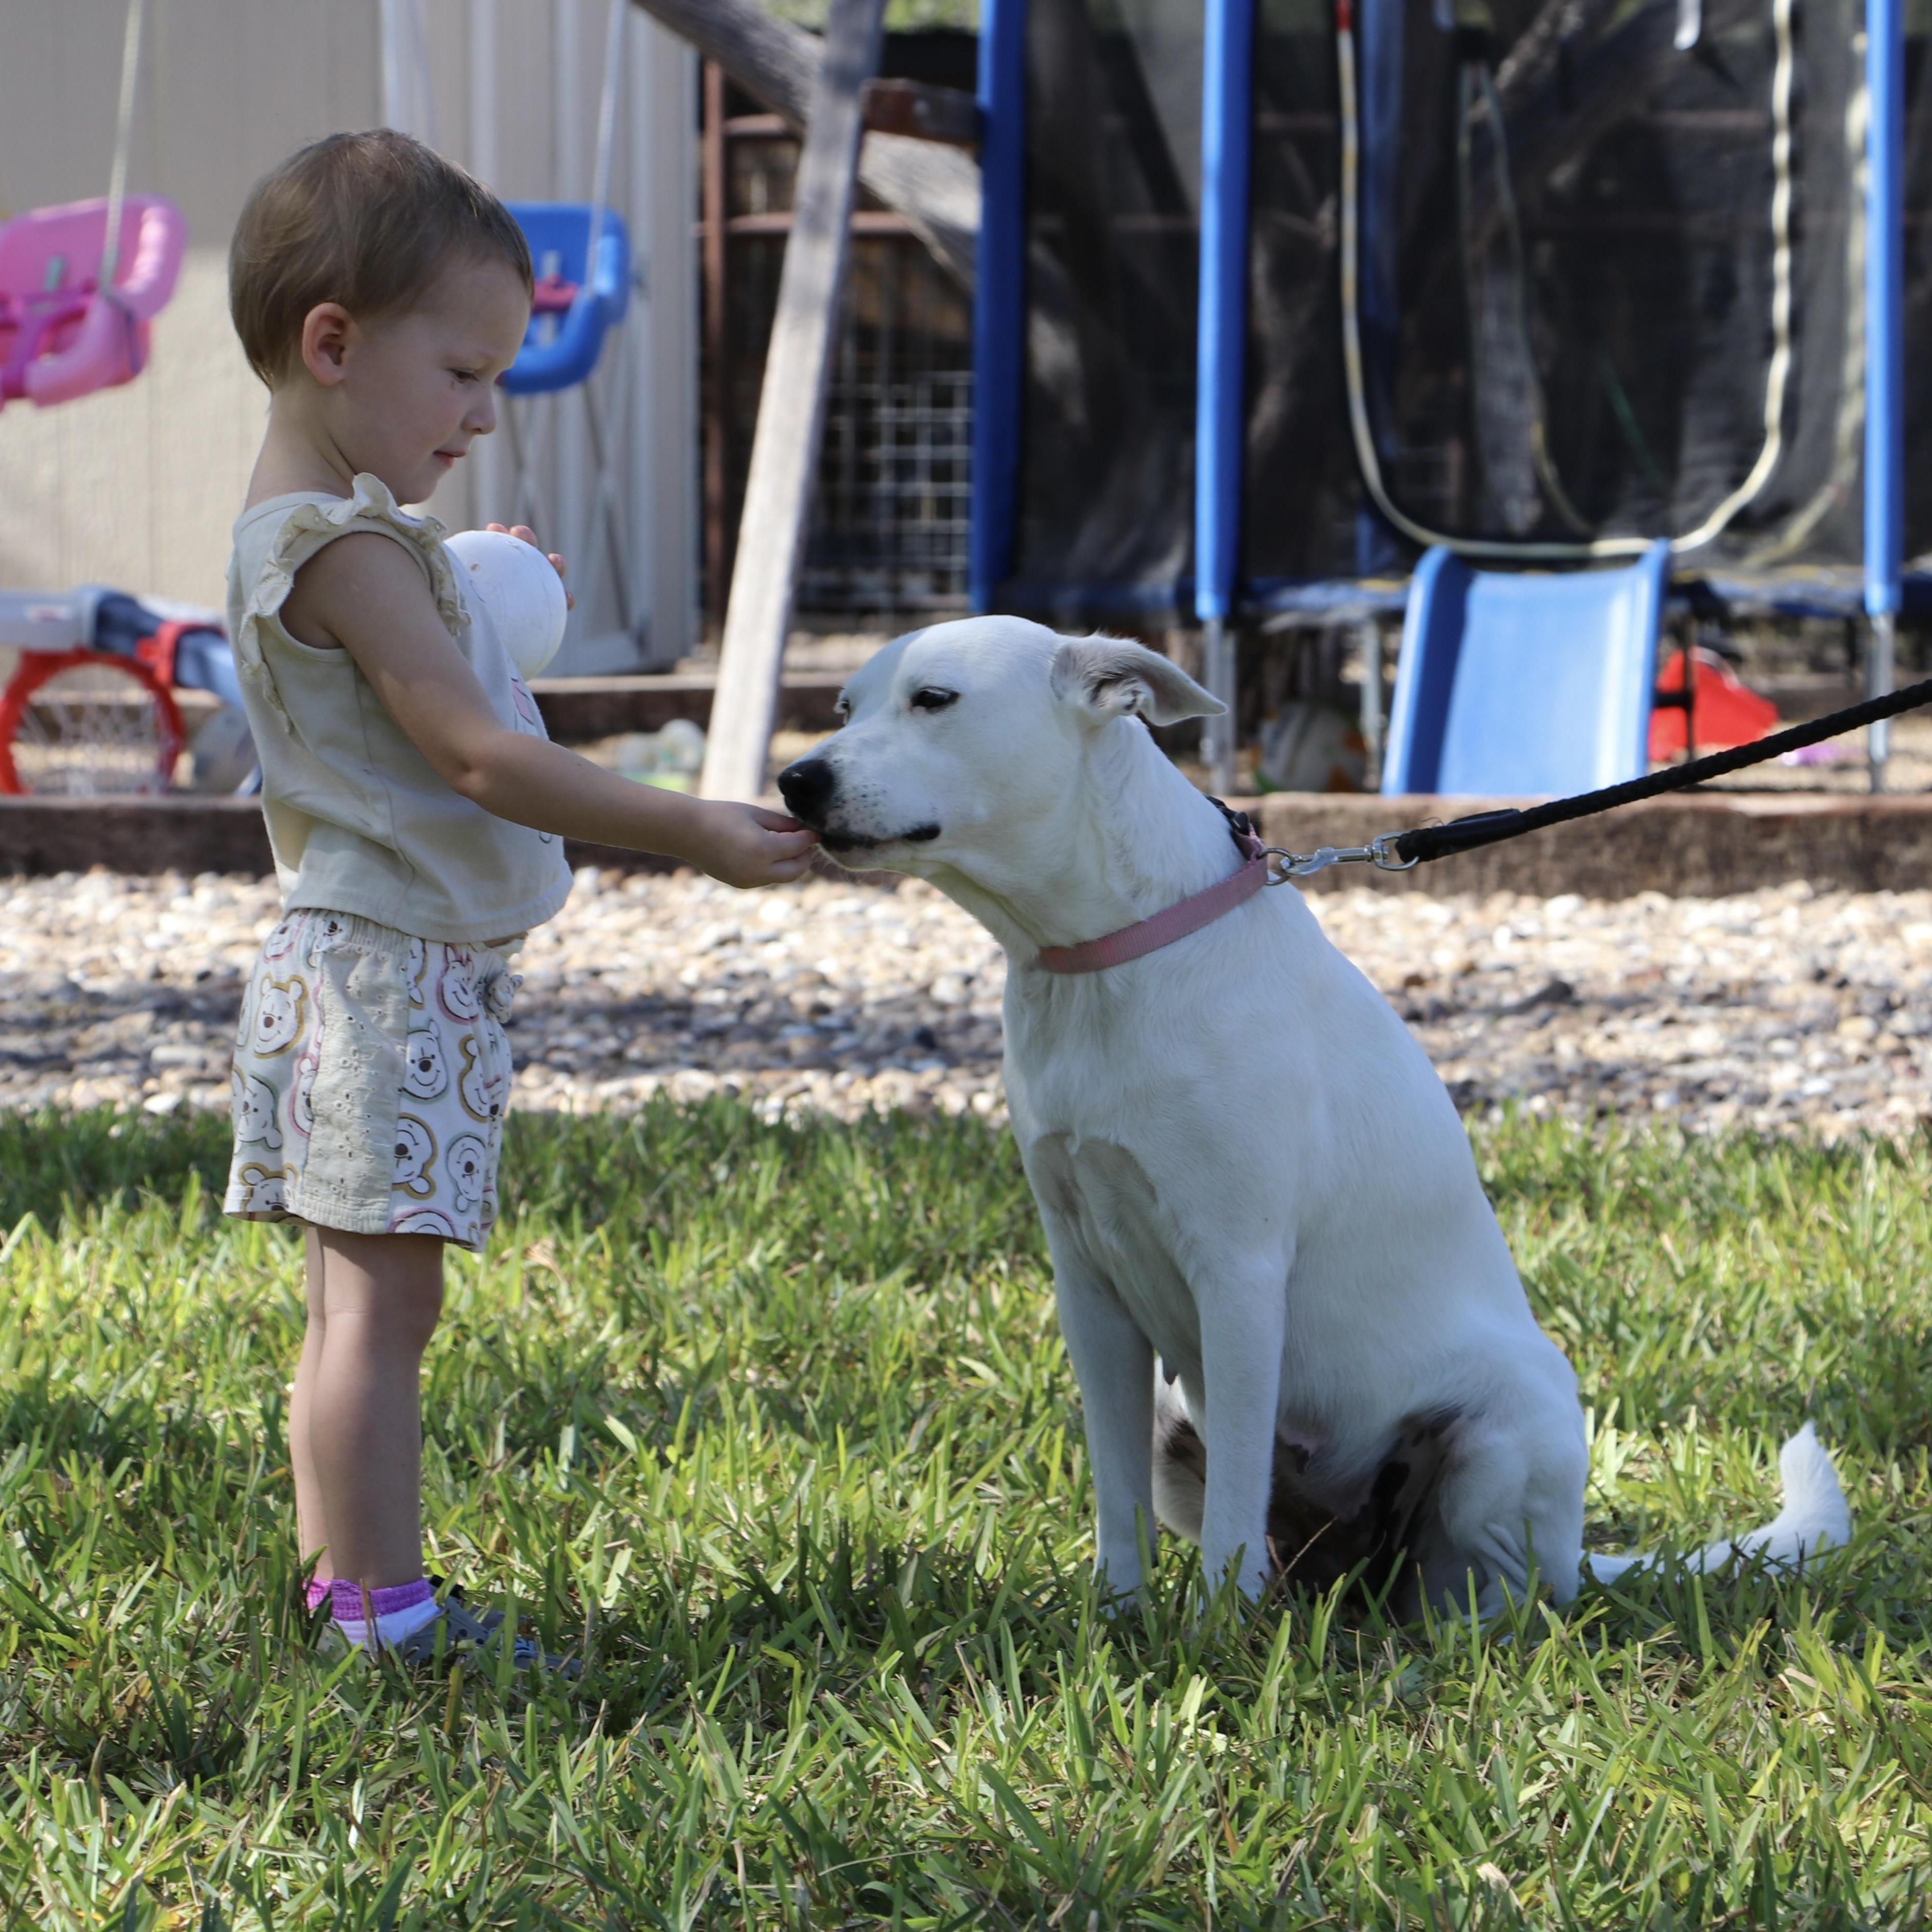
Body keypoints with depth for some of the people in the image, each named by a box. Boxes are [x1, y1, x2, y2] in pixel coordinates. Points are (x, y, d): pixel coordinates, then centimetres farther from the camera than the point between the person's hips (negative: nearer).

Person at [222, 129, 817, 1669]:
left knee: (360, 1303, 14)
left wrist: (487, 594, 23)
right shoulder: (346, 547, -18)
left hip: (374, 968, 11)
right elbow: (479, 758, -23)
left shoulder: (315, 530, 15)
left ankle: (349, 1586, 19)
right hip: (390, 973, -11)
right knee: (384, 1303, -8)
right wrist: (692, 834, -23)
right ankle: (389, 1614, -7)